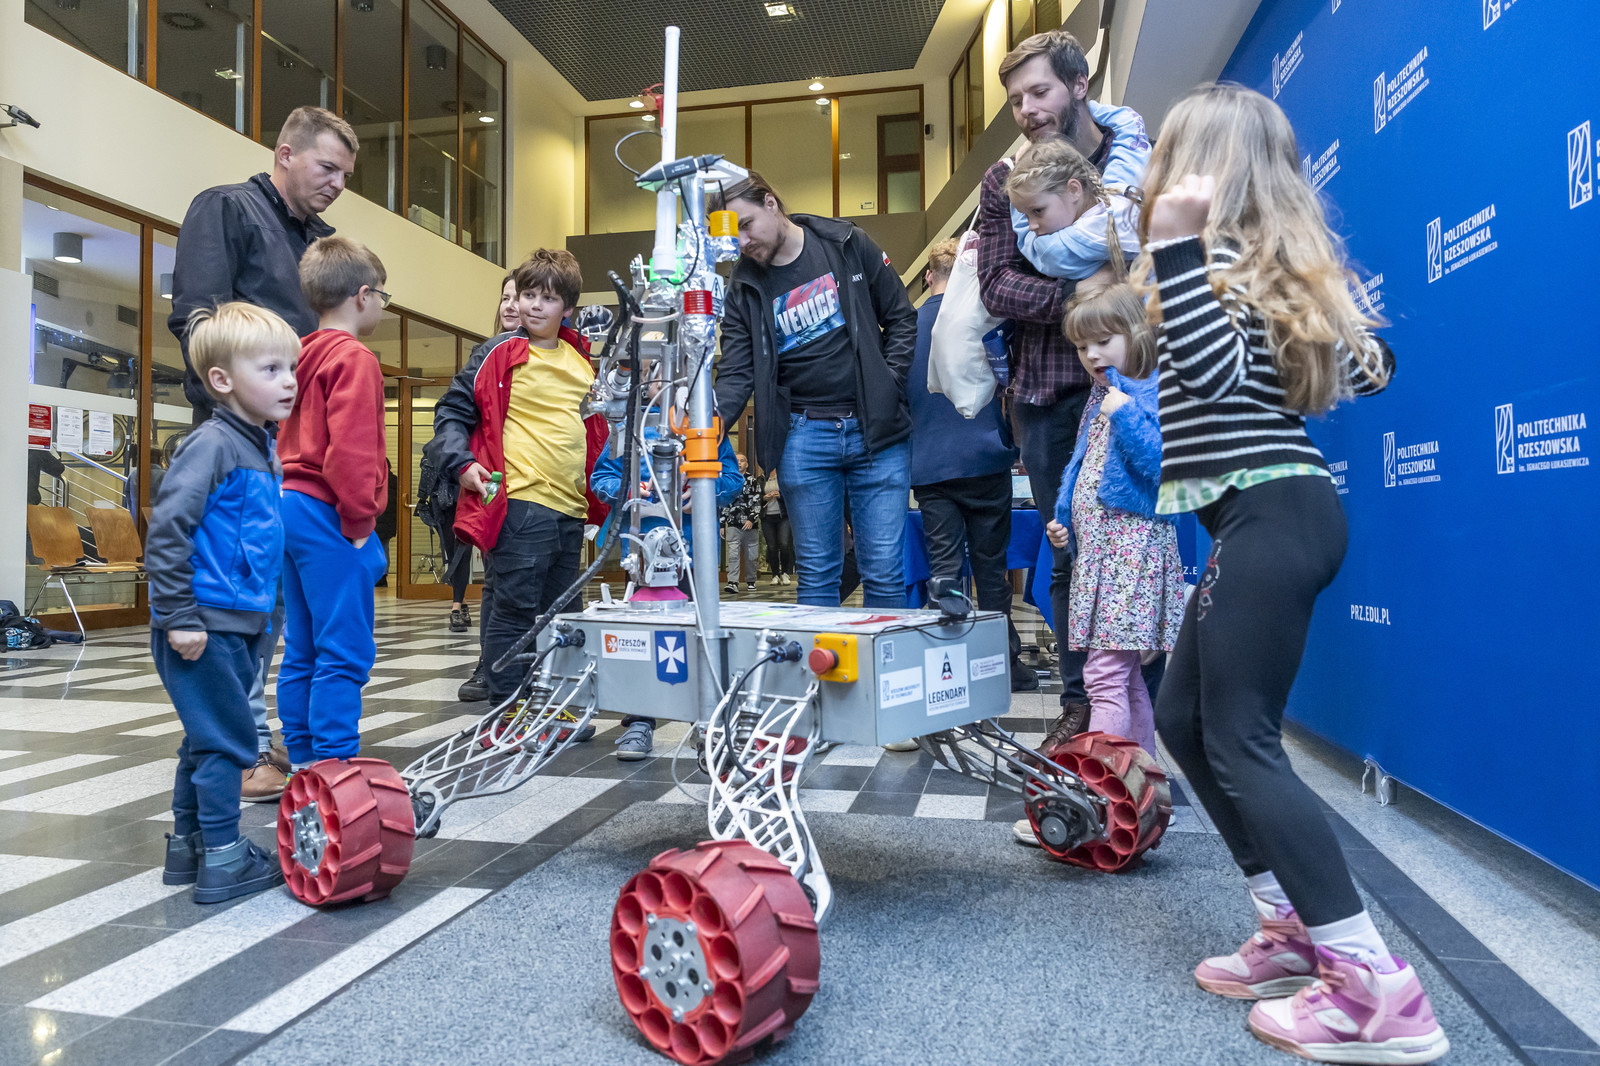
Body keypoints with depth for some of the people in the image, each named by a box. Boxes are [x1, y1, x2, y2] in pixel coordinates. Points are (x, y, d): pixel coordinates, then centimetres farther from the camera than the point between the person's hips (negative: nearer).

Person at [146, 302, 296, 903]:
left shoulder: (264, 449, 13)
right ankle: (223, 860, 10)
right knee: (227, 739, -2)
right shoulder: (212, 445, -15)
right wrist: (179, 617, -21)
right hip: (204, 627, -9)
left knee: (208, 738, 18)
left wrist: (265, 617, 22)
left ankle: (187, 845, 32)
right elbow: (165, 531, -20)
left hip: (239, 626, 9)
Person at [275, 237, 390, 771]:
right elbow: (350, 451, -22)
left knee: (302, 649, 14)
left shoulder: (304, 356, 17)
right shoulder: (355, 359, -11)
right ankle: (334, 764, -1)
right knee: (345, 651, -5)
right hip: (328, 516, -10)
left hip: (291, 507, 10)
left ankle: (303, 760, 23)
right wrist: (360, 522, -16)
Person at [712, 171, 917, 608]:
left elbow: (901, 319, 8)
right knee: (816, 572, 5)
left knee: (885, 573, 2)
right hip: (803, 438, 1)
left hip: (875, 429, -1)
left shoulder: (848, 245, 2)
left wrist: (888, 384, -4)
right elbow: (735, 374, -1)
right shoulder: (744, 286, 5)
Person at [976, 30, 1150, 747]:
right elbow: (997, 288, -2)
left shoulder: (1141, 159, 7)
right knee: (1068, 553, 7)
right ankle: (1080, 700, 18)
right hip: (1046, 388, 2)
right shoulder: (1004, 181, 11)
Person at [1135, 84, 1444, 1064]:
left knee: (1240, 742, -8)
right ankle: (1296, 929, 21)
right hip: (1274, 512, 10)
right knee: (1185, 719, 13)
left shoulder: (1213, 252, -7)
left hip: (1268, 514, -10)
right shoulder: (1275, 258, 19)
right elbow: (1359, 368, 21)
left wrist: (1173, 246, -24)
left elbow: (1212, 372, -24)